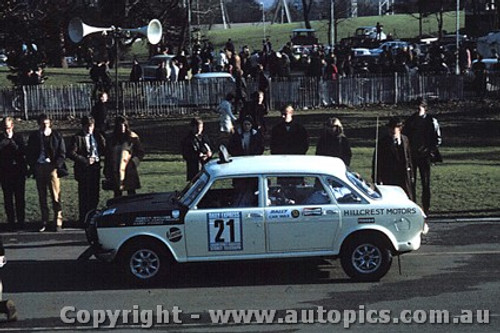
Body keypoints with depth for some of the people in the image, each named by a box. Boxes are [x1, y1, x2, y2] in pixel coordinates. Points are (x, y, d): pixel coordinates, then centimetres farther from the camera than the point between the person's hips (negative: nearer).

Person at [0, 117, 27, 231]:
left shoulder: (18, 137, 5)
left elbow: (23, 152, -6)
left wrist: (11, 140, -11)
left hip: (18, 171, 0)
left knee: (19, 197, 1)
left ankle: (21, 221, 7)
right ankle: (11, 222, 8)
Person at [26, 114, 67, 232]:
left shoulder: (56, 136, 4)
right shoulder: (34, 136, 9)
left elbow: (62, 153, 3)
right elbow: (29, 153, 12)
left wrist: (56, 166, -9)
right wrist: (33, 167, 0)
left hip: (52, 168, -3)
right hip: (39, 168, 3)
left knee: (56, 196, -7)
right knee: (42, 197, 6)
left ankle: (58, 221, -4)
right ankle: (45, 222, 12)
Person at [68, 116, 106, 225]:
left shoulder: (98, 136, 11)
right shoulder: (77, 138, -4)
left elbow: (104, 150, 13)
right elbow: (71, 153, -11)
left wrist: (97, 158, -5)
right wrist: (85, 161, -15)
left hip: (95, 168, 4)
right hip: (83, 170, -4)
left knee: (95, 196, 7)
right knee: (84, 196, -2)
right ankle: (83, 220, 4)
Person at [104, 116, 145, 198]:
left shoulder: (132, 137, -1)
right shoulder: (111, 140, 6)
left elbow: (140, 152, 3)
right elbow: (108, 157, 10)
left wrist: (133, 163, -10)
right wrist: (107, 173, 6)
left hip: (129, 172, -2)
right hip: (115, 173, 2)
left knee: (131, 193, 0)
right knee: (117, 194, 6)